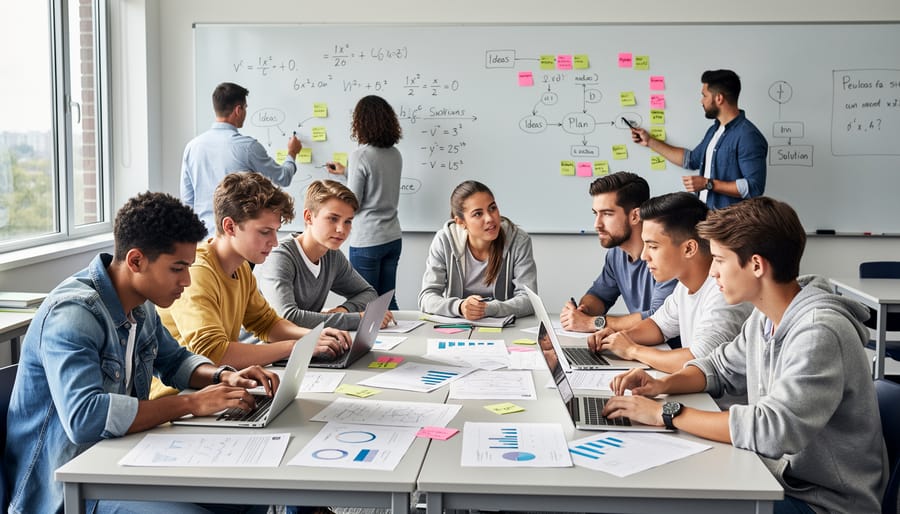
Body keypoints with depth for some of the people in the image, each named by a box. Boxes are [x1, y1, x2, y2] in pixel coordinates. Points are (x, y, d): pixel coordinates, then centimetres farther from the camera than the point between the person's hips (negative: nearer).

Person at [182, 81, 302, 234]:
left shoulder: (192, 146, 4)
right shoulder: (247, 146, -10)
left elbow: (187, 199, 9)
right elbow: (283, 178, 5)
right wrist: (292, 153, 24)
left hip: (205, 233, 5)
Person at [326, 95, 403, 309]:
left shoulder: (360, 156, -15)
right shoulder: (395, 155, 6)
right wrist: (346, 171, 32)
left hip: (367, 241, -7)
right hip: (393, 238, 7)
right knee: (387, 300, 14)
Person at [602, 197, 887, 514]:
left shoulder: (818, 332, -25)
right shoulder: (765, 318, 3)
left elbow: (773, 428, -32)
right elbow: (720, 368, 18)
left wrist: (666, 413, -26)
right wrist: (663, 385, -2)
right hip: (777, 478, 7)